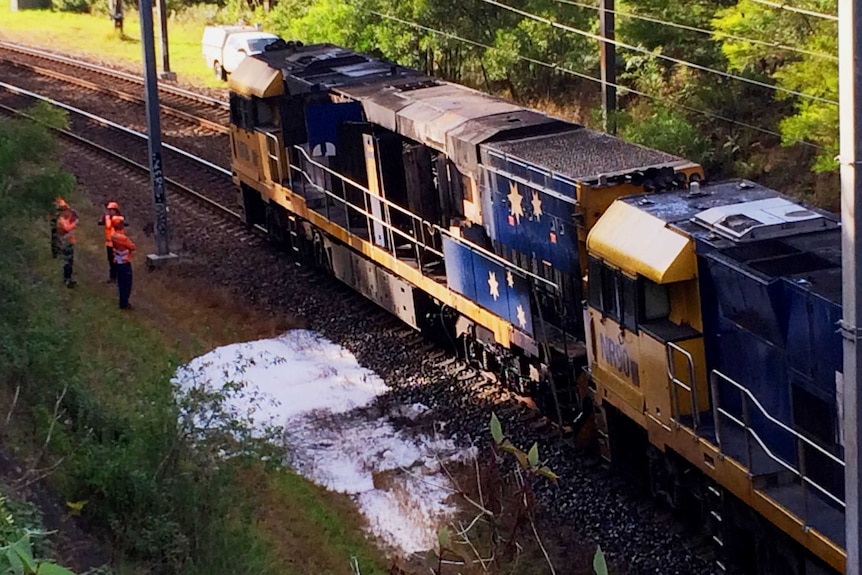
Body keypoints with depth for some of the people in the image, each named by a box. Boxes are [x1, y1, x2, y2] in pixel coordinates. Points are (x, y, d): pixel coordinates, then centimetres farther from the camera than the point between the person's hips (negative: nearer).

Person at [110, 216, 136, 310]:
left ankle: (123, 302, 26)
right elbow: (132, 247, -17)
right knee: (126, 284, 2)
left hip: (118, 262, 9)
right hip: (125, 263, -8)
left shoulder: (114, 236, 1)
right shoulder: (123, 238, -26)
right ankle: (124, 304, 7)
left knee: (121, 283, 17)